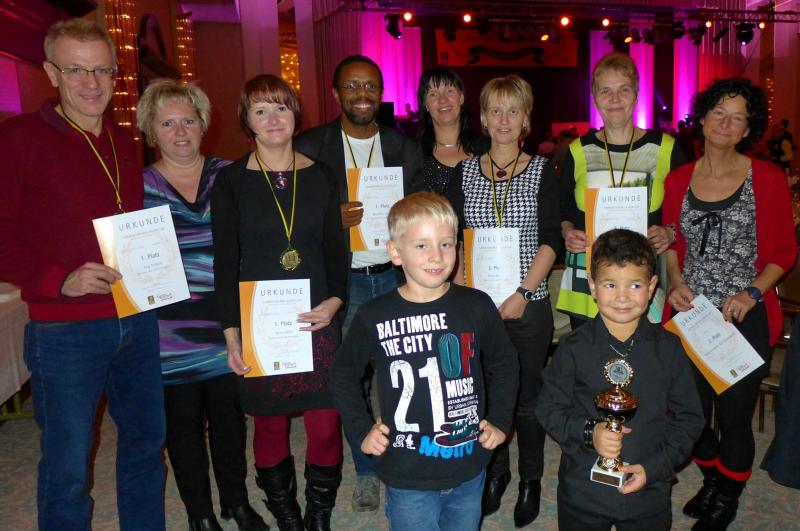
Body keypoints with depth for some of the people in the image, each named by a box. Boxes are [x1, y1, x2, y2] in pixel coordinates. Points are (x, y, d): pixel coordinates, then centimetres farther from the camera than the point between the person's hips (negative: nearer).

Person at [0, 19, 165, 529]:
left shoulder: (126, 143, 12)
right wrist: (59, 280, -21)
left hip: (139, 321, 6)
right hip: (65, 330, -5)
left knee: (146, 441, 17)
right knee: (68, 466, 6)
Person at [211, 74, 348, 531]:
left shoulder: (321, 176, 6)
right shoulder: (231, 181, 0)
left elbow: (336, 249, 9)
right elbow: (225, 262, 0)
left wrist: (335, 300, -7)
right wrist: (231, 333, -4)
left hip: (317, 319, 2)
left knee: (326, 424, 1)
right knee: (271, 425, 8)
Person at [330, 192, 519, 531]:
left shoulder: (477, 307, -7)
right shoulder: (373, 317, -11)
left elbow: (504, 364, 10)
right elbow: (343, 375, 5)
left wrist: (500, 422, 5)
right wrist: (362, 431, -2)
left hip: (469, 469, 2)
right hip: (407, 477, -2)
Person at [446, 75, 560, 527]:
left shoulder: (542, 171, 0)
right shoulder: (465, 172, 5)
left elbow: (550, 240, -5)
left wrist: (523, 293, -14)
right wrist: (462, 290, -6)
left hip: (529, 302, -2)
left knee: (528, 393, 8)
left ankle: (531, 478, 30)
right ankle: (496, 472, 34)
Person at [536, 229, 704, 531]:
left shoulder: (669, 349, -5)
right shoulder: (573, 349, -9)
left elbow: (689, 418, 0)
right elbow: (549, 409, -4)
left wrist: (654, 467, -11)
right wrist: (588, 432, -21)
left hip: (649, 492, 1)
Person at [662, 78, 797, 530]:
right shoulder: (678, 180, 4)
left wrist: (752, 293, -14)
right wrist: (677, 282, -6)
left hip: (745, 317, -3)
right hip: (690, 313, 3)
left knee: (735, 416, 7)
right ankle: (711, 481, 42)